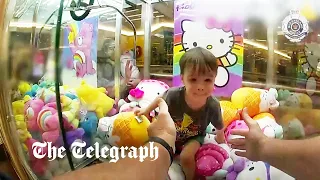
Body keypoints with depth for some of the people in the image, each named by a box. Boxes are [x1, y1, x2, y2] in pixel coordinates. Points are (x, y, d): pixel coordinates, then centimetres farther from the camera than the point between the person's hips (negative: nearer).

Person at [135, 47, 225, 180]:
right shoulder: (173, 95, -36)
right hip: (171, 132, 2)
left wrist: (220, 137, 6)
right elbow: (160, 99, -9)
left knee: (186, 157, -23)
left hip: (194, 137, -2)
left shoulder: (213, 105, -34)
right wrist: (147, 110, 0)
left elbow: (219, 126, -11)